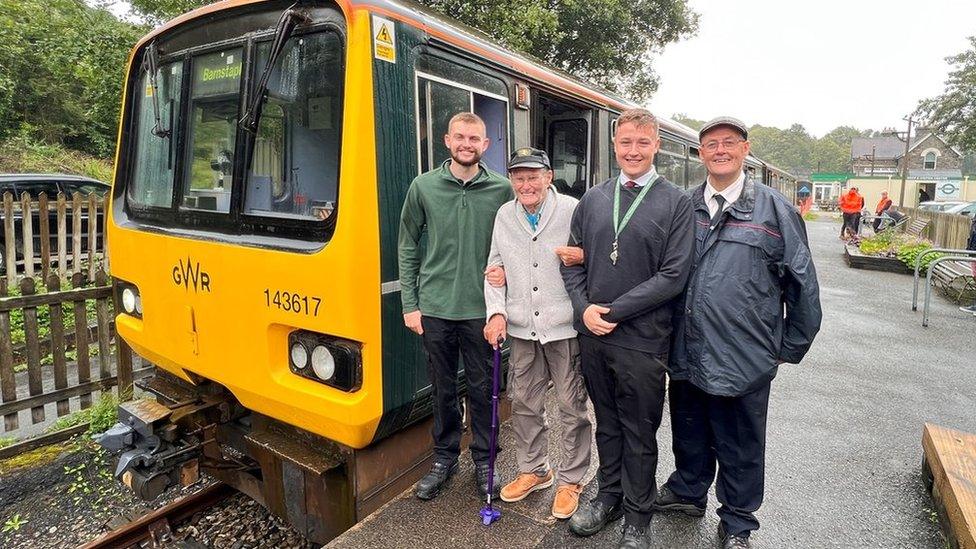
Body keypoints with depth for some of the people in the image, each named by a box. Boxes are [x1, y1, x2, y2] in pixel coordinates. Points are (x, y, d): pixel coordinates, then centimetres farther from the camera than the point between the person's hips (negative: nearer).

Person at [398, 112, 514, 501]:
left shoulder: (502, 190, -1)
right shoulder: (423, 187, 2)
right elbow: (408, 248, 5)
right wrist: (409, 304, 2)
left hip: (481, 309, -1)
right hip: (435, 308, 1)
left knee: (483, 388, 11)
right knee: (442, 389, 14)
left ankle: (484, 461, 30)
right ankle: (444, 459, 33)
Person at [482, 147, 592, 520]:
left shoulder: (572, 211, -9)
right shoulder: (504, 216, 7)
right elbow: (496, 269, 9)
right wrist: (496, 312, -1)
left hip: (565, 327, -4)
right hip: (522, 329, 5)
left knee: (572, 406, 8)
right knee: (524, 403, 16)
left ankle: (570, 480, 27)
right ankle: (533, 470, 37)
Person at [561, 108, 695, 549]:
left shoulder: (676, 203, -4)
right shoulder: (593, 199, 7)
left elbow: (674, 276, -11)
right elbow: (573, 261, 8)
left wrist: (614, 311, -14)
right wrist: (584, 308, -8)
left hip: (642, 339, -3)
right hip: (592, 334, 4)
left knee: (639, 433, 11)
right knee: (607, 424, 19)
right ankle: (608, 496, 39)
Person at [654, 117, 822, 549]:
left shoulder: (774, 210, -5)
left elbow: (802, 283, -2)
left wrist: (790, 348, 1)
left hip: (744, 358, -3)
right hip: (687, 353, 3)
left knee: (741, 448, 14)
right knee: (689, 434, 22)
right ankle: (687, 491, 47)